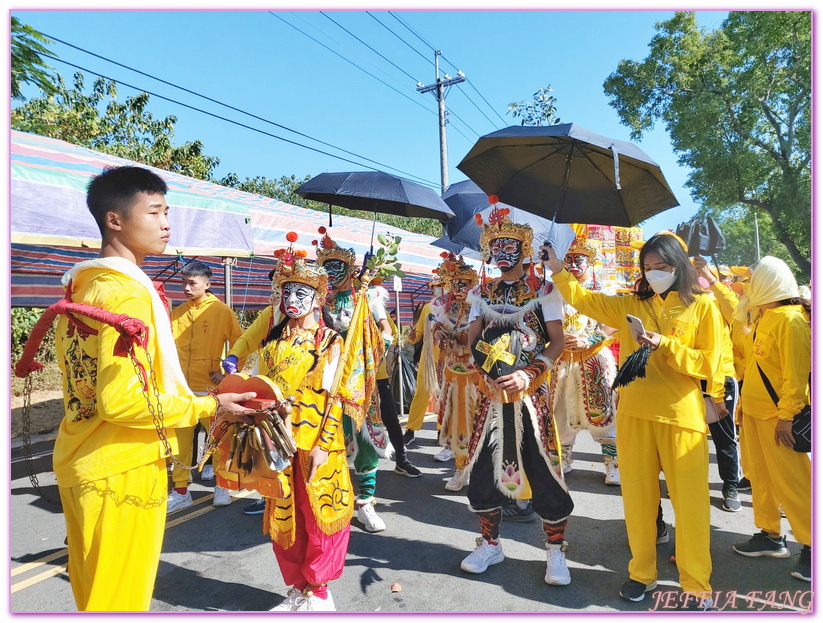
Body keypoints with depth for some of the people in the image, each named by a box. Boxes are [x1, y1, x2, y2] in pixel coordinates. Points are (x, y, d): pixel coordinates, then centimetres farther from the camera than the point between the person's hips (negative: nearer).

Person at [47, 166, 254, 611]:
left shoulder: (79, 285, 9)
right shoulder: (128, 293, -21)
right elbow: (123, 400, -26)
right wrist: (209, 407, -17)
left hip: (77, 461, 9)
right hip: (124, 471, -9)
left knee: (91, 591, 23)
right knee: (121, 598, 7)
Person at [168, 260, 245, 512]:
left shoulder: (221, 310, -4)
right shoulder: (177, 312, 7)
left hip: (209, 387, -3)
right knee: (180, 440, 8)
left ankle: (222, 485, 26)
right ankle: (180, 492, 21)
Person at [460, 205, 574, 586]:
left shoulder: (543, 291, 1)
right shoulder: (481, 293, 11)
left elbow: (557, 342, -3)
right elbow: (473, 341, 7)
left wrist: (528, 374, -18)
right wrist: (487, 371, -12)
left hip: (531, 392, -3)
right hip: (492, 391, 3)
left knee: (544, 468, -2)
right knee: (484, 464, 7)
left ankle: (555, 551, 17)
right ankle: (490, 544, 26)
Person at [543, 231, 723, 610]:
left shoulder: (702, 306, 2)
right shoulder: (632, 305, 10)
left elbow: (708, 364, -4)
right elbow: (584, 300, 15)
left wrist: (665, 346, -15)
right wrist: (557, 269, 10)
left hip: (681, 416, -3)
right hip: (634, 414, 3)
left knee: (689, 501, 2)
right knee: (637, 497, 10)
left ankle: (697, 585, 19)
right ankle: (642, 574, 26)